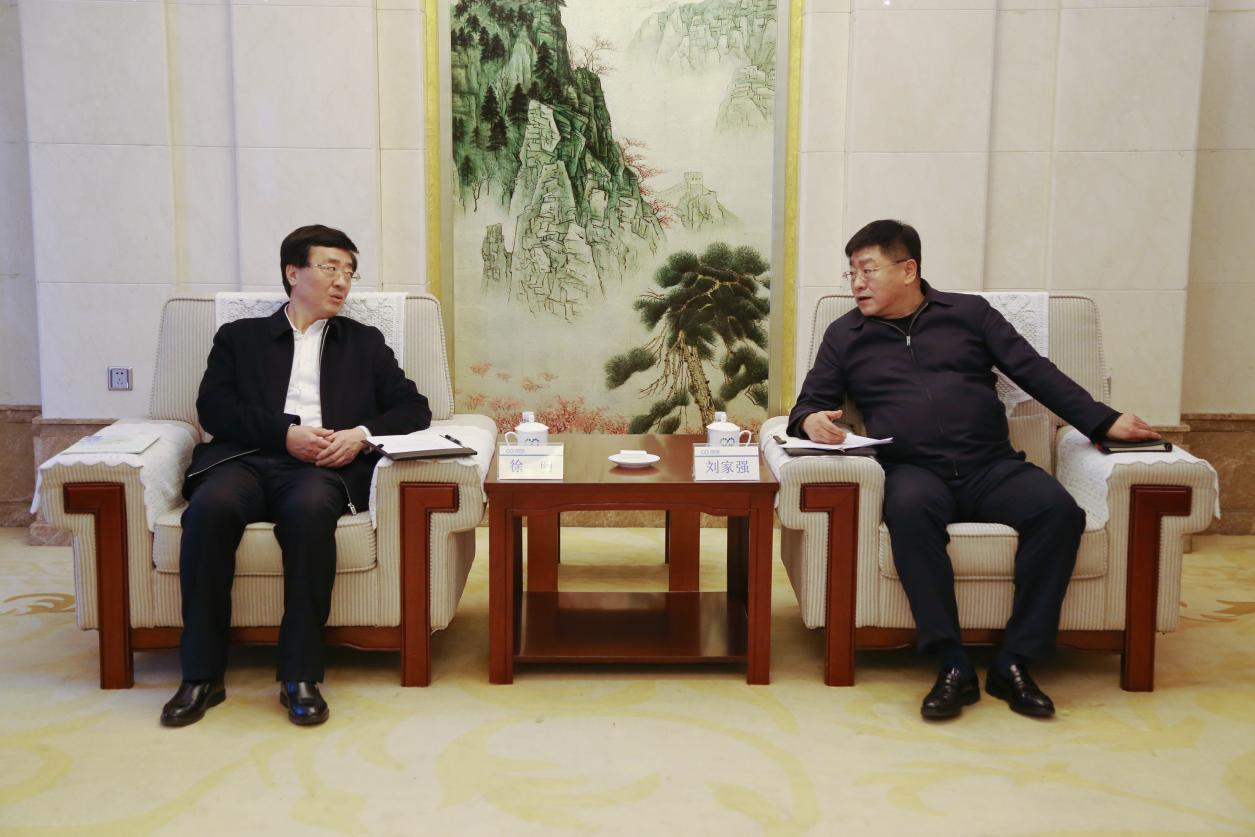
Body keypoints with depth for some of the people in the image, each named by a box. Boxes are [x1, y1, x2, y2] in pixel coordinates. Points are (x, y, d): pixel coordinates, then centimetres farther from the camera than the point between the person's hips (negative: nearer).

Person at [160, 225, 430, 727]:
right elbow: (213, 408, 8)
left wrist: (362, 433, -3)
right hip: (249, 459, 1)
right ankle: (202, 675, -24)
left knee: (310, 507, -37)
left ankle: (301, 675, -31)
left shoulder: (364, 342, 28)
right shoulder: (240, 337, 24)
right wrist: (284, 432, -8)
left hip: (324, 467, 0)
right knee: (210, 506, -34)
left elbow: (414, 408, 17)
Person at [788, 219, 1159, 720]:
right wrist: (812, 420, -10)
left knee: (1059, 510, -29)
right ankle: (953, 667, -32)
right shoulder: (845, 335, 19)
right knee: (909, 508, -37)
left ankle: (1014, 663, -20)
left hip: (992, 467, 1)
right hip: (914, 471, -1)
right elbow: (810, 402, 17)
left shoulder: (969, 312, 17)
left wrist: (1103, 422, 1)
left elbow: (1034, 372, 12)